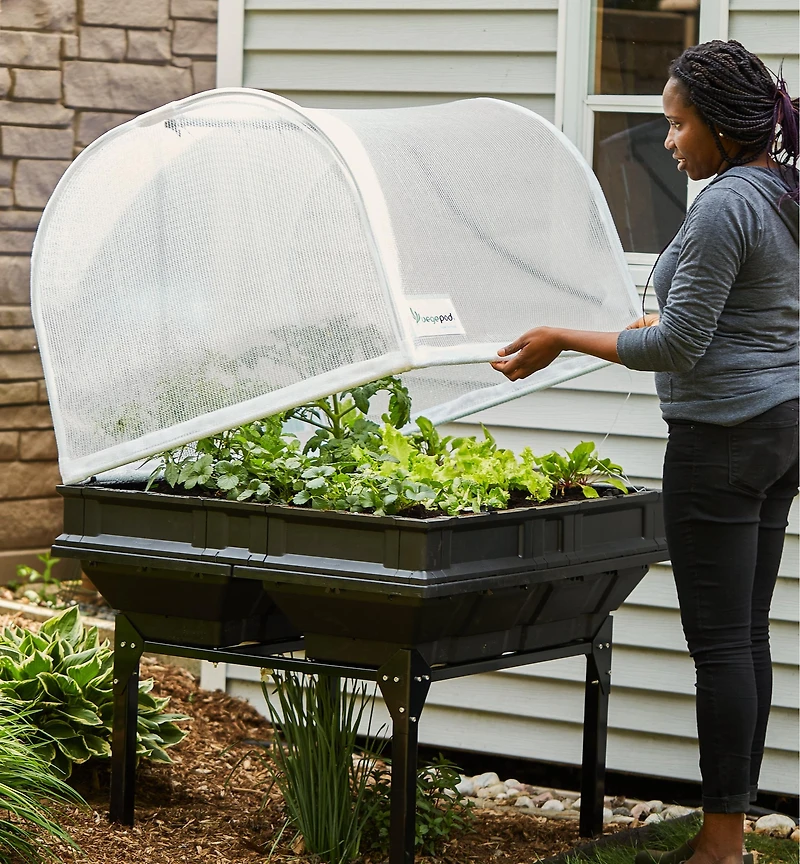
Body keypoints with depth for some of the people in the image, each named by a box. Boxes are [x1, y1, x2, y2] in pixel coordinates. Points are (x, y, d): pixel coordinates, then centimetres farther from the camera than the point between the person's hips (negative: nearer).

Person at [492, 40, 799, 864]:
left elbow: (679, 345, -18)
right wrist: (668, 317, 33)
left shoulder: (724, 207, -17)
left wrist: (563, 341, -10)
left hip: (723, 438, -10)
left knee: (720, 640, -5)